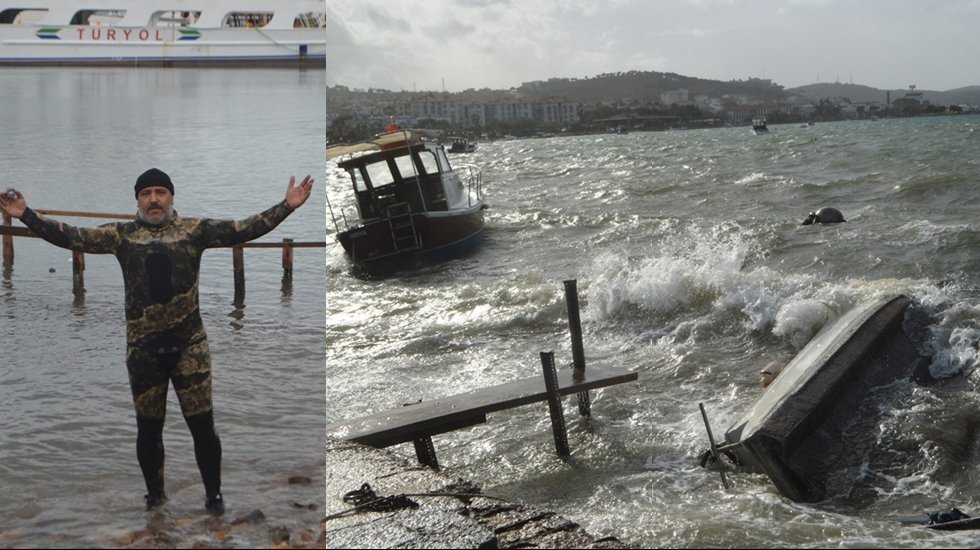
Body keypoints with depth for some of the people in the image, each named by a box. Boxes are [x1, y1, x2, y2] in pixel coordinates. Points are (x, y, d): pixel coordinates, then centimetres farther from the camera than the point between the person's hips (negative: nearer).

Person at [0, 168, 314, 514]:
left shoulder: (194, 230, -1)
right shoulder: (121, 235, 2)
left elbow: (243, 230, -8)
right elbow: (72, 237, -3)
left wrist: (286, 207, -18)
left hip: (189, 343, -1)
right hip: (143, 347, 1)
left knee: (202, 424, 3)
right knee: (148, 426, 13)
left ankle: (213, 494, 21)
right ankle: (155, 495, 31)